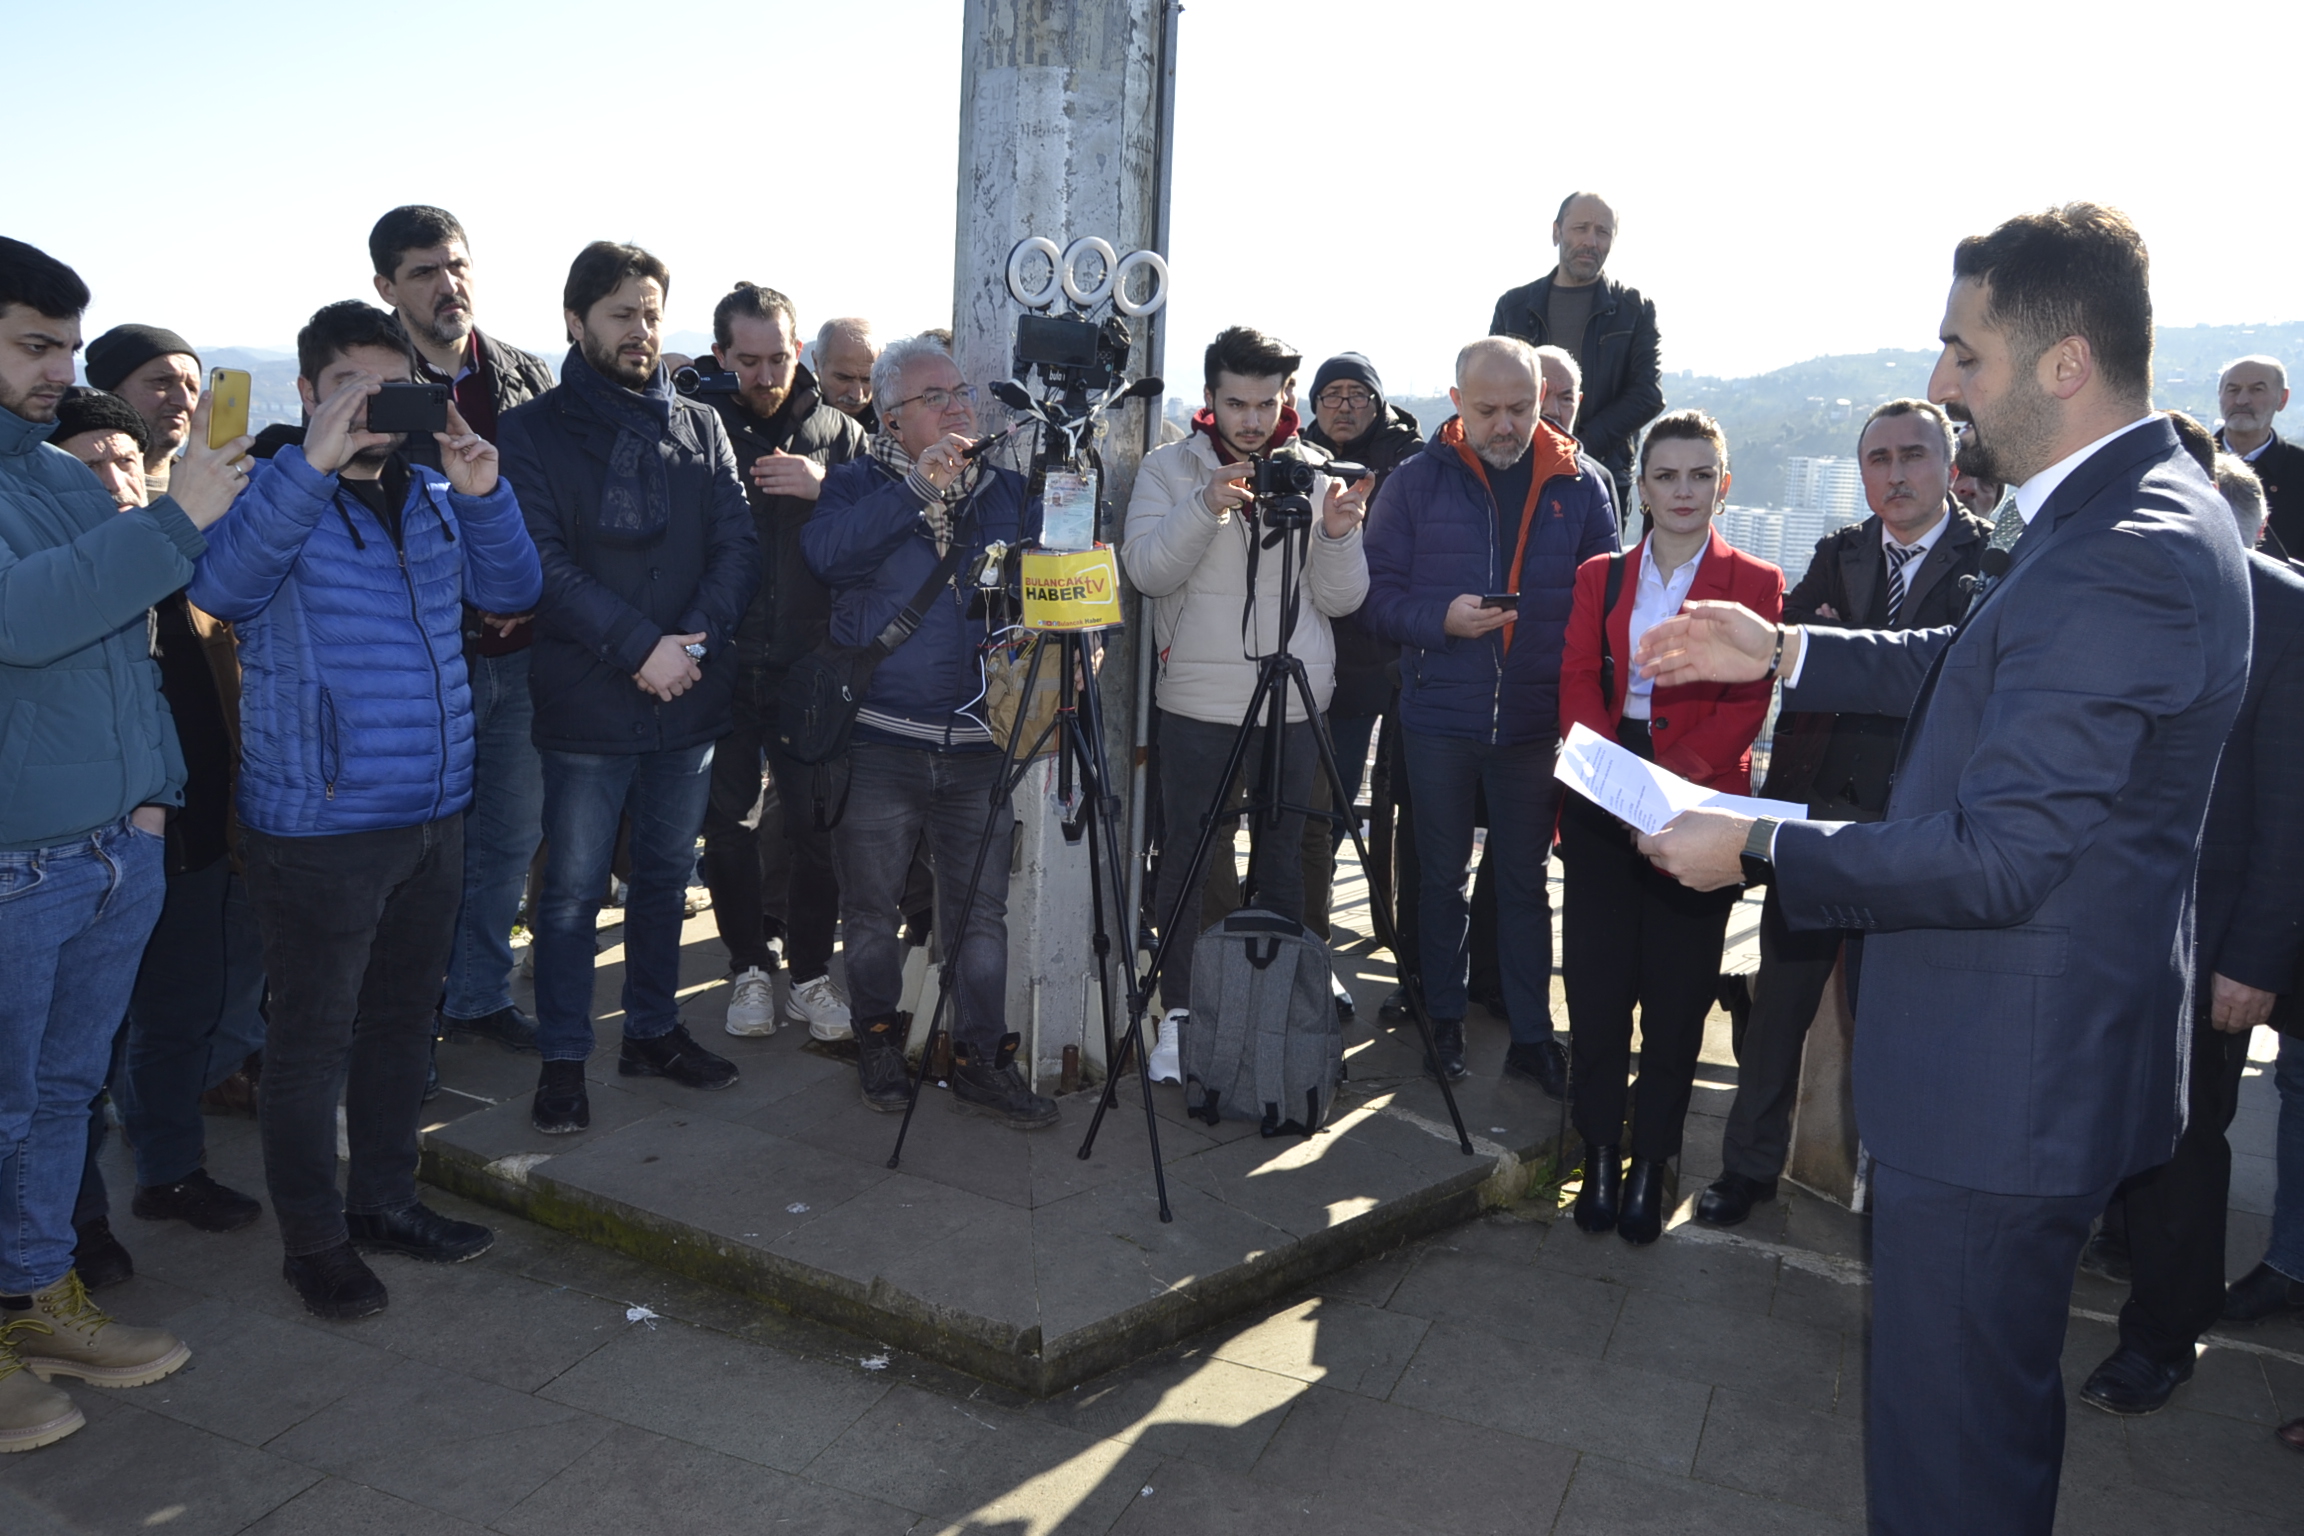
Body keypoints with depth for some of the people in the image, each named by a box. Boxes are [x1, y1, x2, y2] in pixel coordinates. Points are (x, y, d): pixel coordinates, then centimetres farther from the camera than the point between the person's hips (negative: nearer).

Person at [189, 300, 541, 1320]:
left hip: (434, 815, 6)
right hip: (319, 826, -6)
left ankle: (386, 1199, 34)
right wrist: (315, 460, -35)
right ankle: (314, 1237, 23)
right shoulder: (279, 497, -8)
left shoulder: (430, 496, 9)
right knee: (314, 1038, 7)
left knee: (402, 1019, 18)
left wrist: (481, 492, -14)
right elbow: (220, 586, -27)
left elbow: (512, 590, 2)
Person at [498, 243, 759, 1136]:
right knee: (573, 889, 3)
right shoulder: (532, 432, 0)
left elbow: (739, 545, 2)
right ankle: (563, 1060, 16)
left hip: (691, 698, 4)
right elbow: (545, 565, -11)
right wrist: (640, 648, -19)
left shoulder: (699, 428, 11)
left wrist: (696, 639, -14)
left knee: (666, 876, 15)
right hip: (587, 703, -4)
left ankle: (654, 1031, 30)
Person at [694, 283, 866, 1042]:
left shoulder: (840, 434, 5)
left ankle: (812, 971, 15)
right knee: (729, 823, 7)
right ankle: (749, 966, 22)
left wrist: (826, 490, -17)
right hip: (722, 660, 0)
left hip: (811, 660, 0)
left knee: (811, 822, 2)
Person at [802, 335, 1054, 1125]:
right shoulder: (859, 483, 3)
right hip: (878, 738, -2)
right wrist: (919, 489, -19)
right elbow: (825, 551, -17)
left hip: (979, 741, 2)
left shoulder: (1008, 491, 11)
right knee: (872, 908, 9)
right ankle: (879, 1043, 28)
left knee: (980, 911, 6)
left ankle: (983, 1061, 17)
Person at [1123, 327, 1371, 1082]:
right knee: (1189, 858, 5)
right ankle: (1178, 1013, 17)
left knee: (1283, 862, 9)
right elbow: (1146, 569, -13)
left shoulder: (1316, 473, 6)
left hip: (1295, 700, 2)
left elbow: (1342, 600, 1)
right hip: (1198, 699, -1)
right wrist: (1207, 507, -26)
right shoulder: (1169, 467, 2)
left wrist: (1340, 536, -17)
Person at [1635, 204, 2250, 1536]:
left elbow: (1997, 861, -28)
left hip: (2006, 1083, -11)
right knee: (2000, 1413, 28)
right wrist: (1777, 653, 11)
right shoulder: (2146, 504, 7)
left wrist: (1754, 850, -19)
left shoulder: (2118, 563, -26)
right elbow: (1973, 674, 18)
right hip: (2044, 1048, 11)